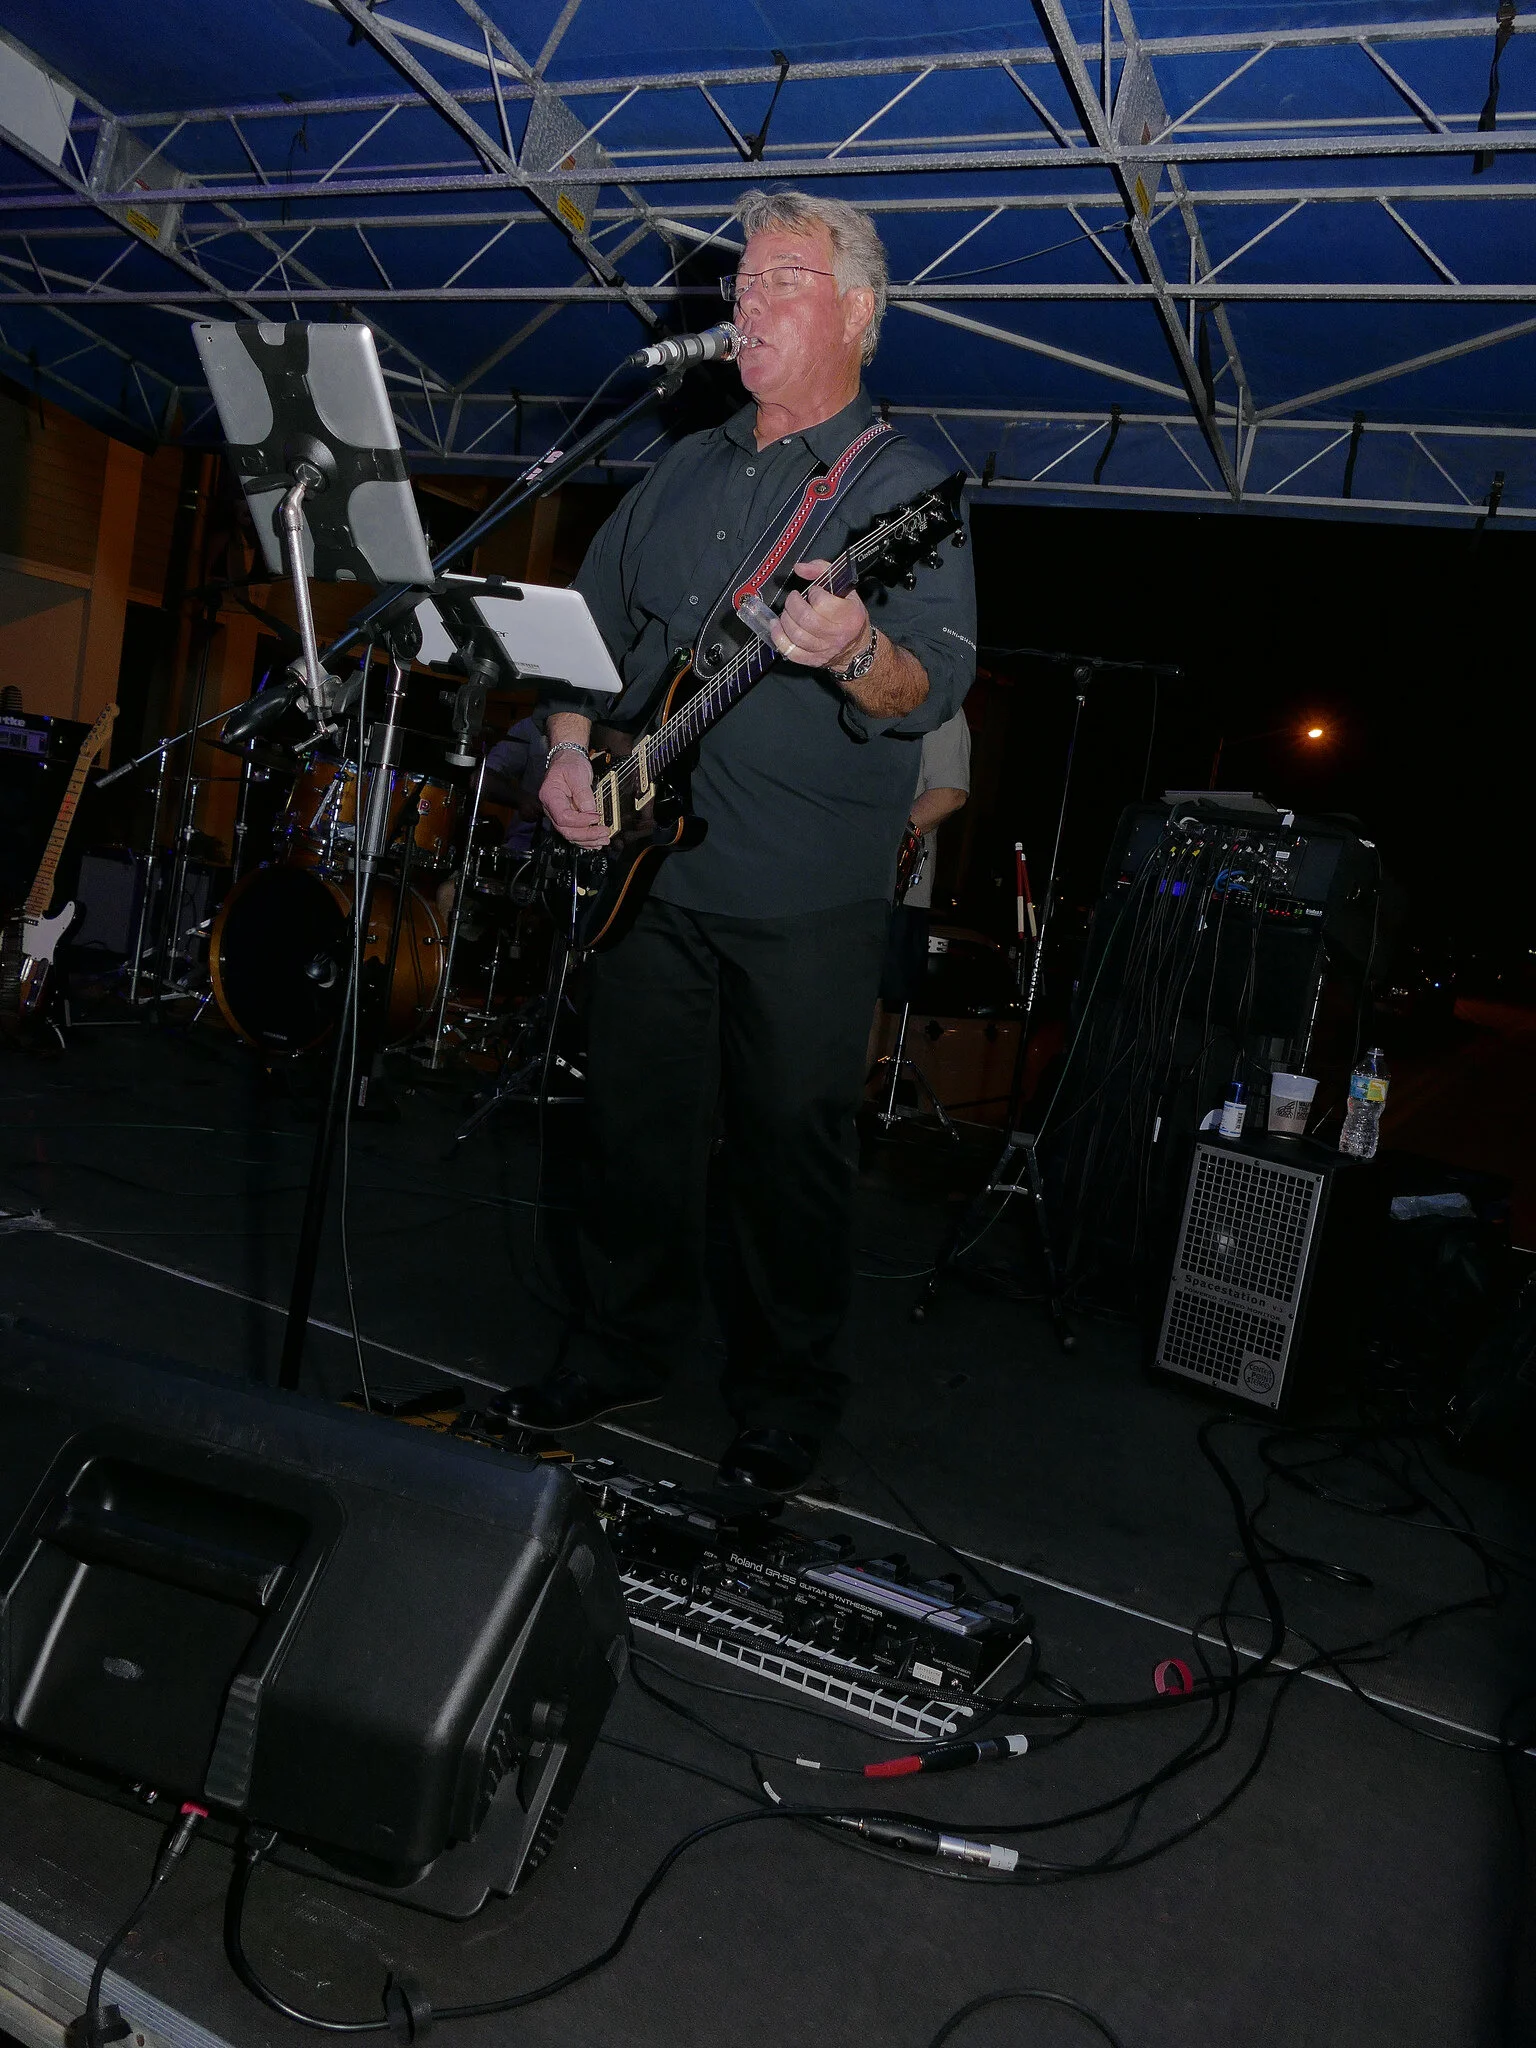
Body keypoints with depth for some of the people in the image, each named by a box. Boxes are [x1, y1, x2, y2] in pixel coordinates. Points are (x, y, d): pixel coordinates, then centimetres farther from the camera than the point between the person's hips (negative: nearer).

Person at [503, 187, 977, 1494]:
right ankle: (624, 1351, 33)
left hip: (807, 902, -5)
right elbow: (591, 620, 20)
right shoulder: (685, 472, 15)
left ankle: (786, 1407, 22)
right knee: (636, 1130, 13)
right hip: (643, 866, 6)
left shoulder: (902, 490, -5)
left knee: (794, 1157, 3)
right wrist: (571, 750, 4)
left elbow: (936, 687, -17)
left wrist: (858, 658, -39)